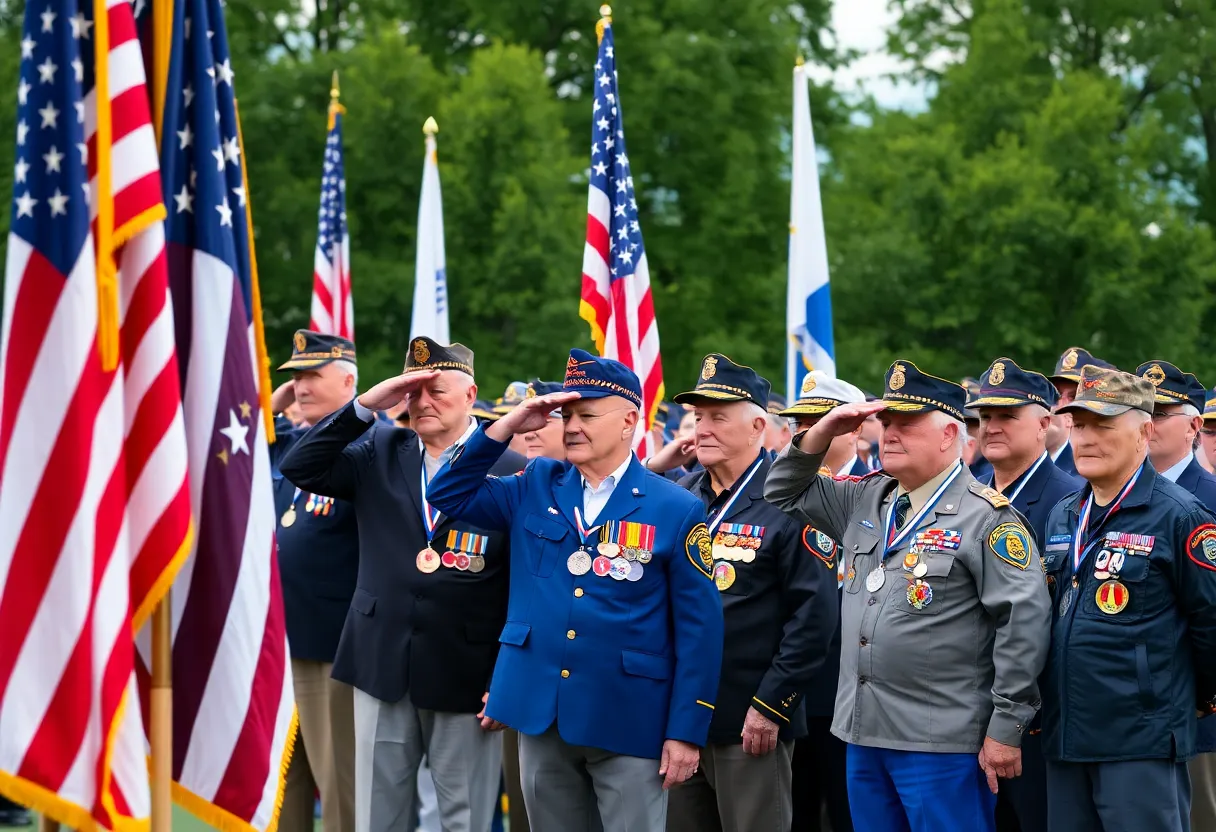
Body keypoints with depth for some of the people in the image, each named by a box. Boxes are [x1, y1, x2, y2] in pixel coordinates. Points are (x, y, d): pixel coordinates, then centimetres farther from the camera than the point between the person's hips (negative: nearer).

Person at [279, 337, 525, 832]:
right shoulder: (381, 453, 7)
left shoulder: (510, 470, -6)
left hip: (465, 676, -4)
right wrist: (364, 406, -10)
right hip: (381, 665, 4)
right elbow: (299, 469, -1)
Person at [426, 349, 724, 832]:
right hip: (540, 711, 4)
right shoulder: (536, 489, 9)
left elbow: (698, 627, -6)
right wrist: (508, 426, -1)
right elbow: (449, 494, 10)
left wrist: (686, 732, -9)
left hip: (629, 722, -4)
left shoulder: (676, 510, -5)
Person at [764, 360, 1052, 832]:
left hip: (943, 745, -7)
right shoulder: (866, 500, 13)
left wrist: (1006, 728, -14)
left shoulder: (987, 516, -9)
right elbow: (785, 494, 22)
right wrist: (822, 433, 4)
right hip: (864, 737, 7)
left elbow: (1024, 620, -13)